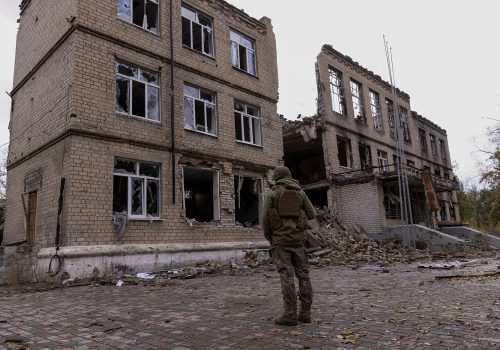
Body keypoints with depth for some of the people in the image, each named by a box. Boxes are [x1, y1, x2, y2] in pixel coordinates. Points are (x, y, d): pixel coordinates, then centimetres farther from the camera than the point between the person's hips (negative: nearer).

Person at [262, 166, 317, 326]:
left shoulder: (272, 193, -1)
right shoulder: (300, 192, 8)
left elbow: (265, 218, -5)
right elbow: (312, 214, 8)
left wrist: (268, 238, 8)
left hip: (280, 239, -3)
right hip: (298, 239, 3)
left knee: (287, 276, -4)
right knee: (303, 275, 8)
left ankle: (290, 315, -2)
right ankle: (305, 313, 10)